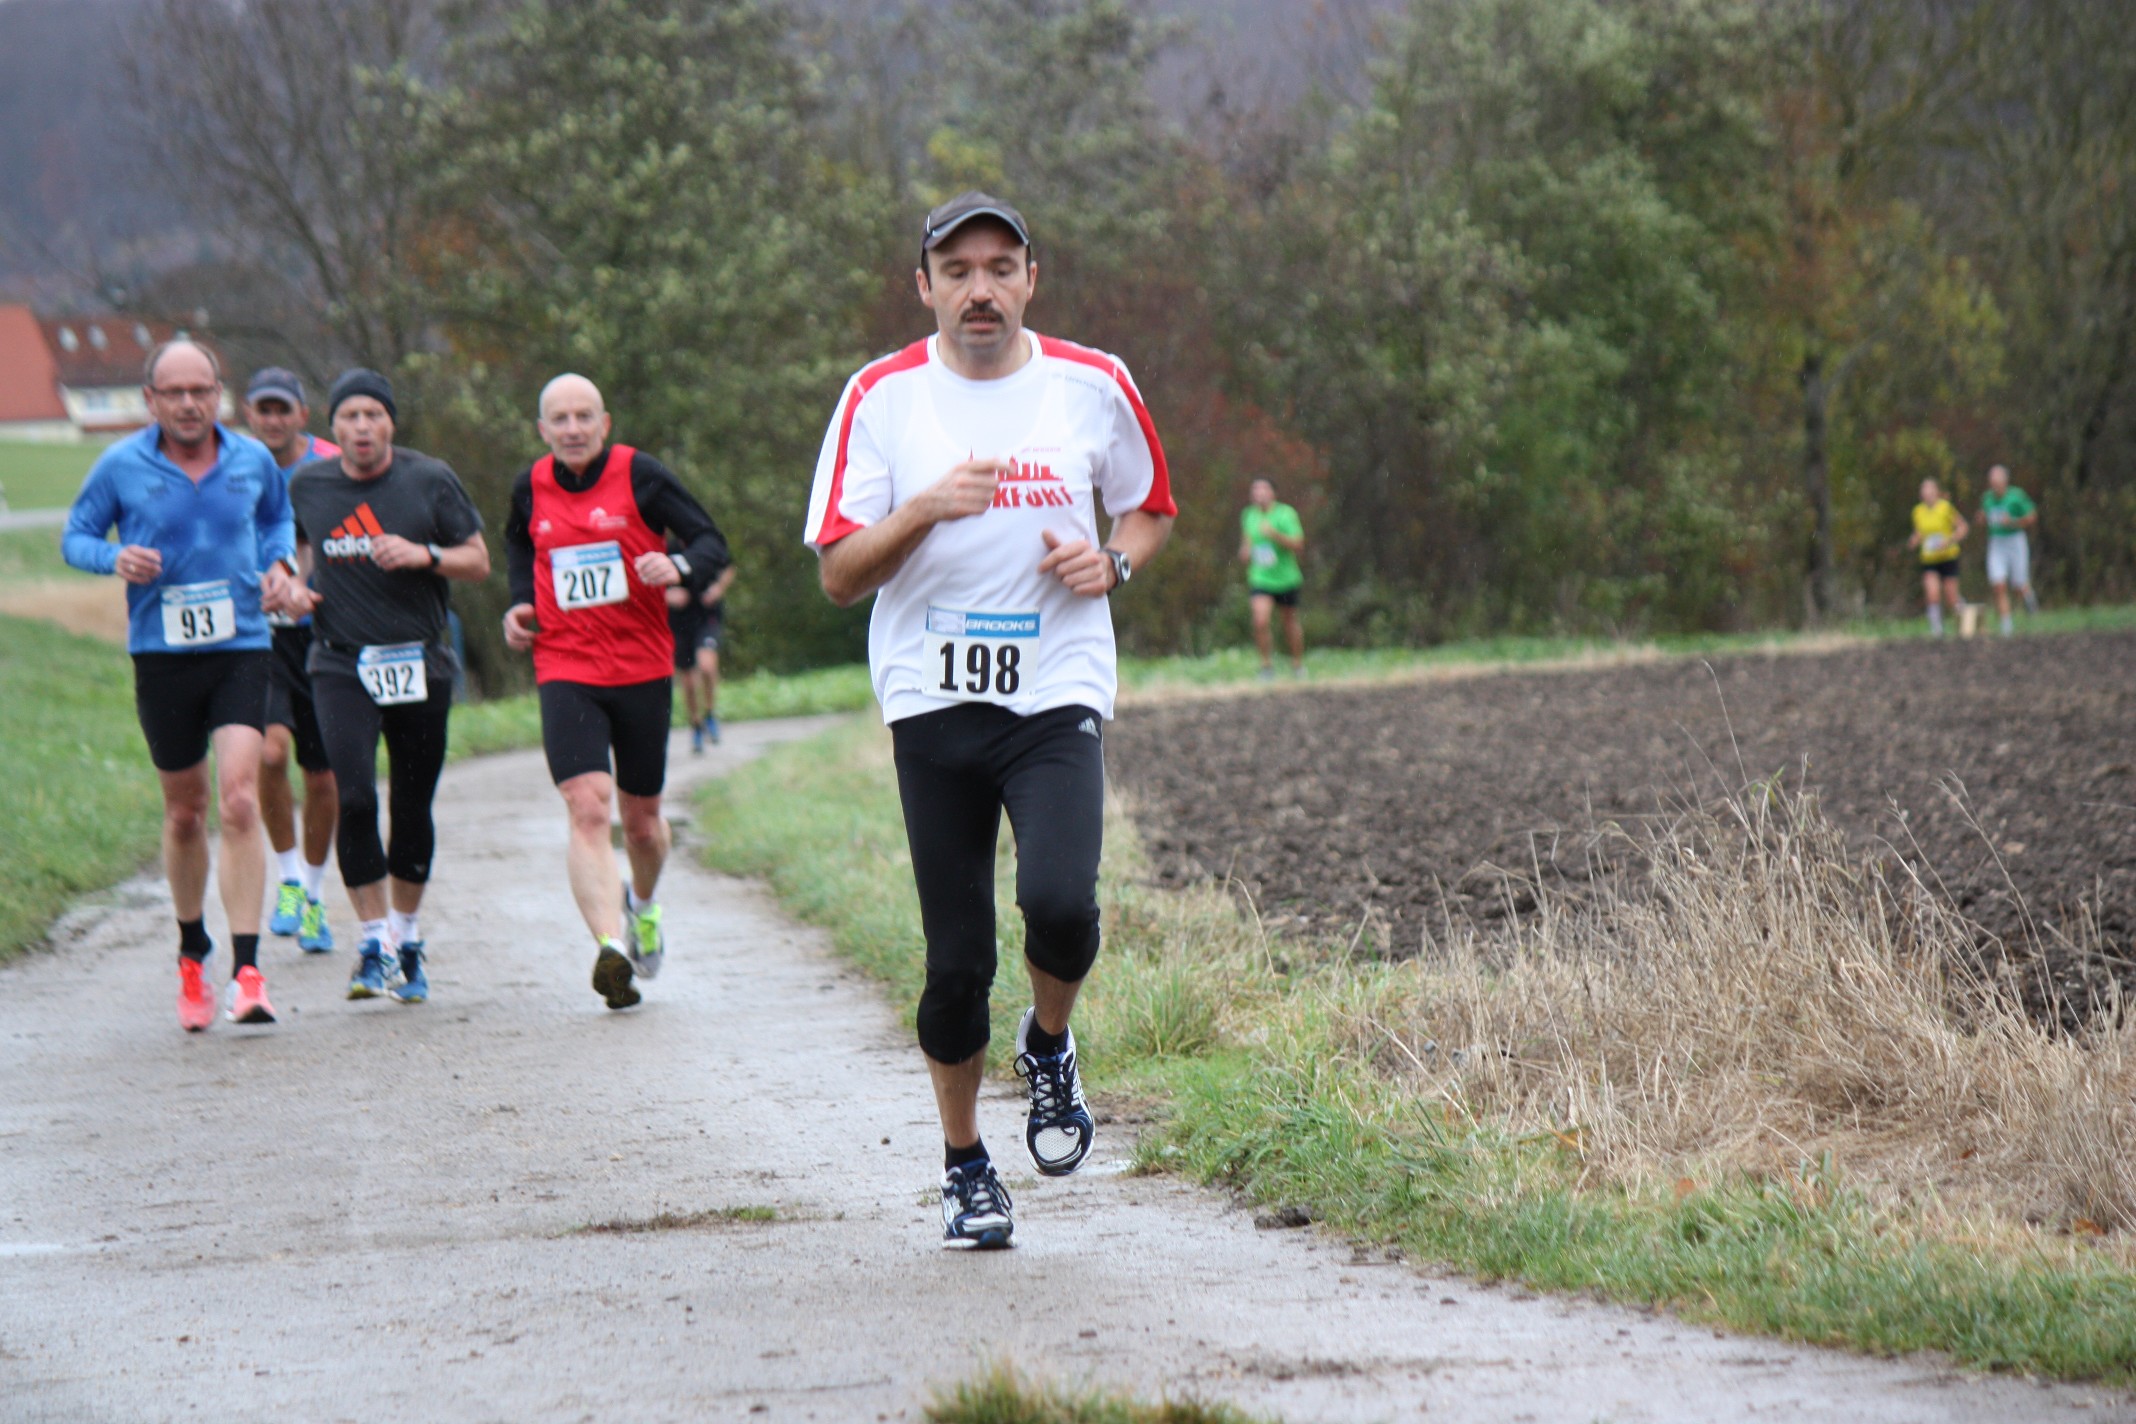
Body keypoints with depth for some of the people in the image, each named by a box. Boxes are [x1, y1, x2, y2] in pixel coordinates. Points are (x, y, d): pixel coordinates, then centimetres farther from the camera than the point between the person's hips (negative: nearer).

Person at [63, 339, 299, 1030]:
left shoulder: (253, 461, 3)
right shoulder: (120, 466, -2)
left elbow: (278, 515, 23)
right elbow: (75, 537, 7)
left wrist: (277, 562, 2)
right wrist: (115, 558, -14)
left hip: (241, 649, 0)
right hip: (161, 656, 0)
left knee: (239, 803, -16)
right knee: (185, 812, 11)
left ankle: (247, 973, -17)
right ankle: (192, 954, 33)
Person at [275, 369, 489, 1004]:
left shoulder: (430, 481, -1)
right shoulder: (307, 487, 4)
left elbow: (479, 562, 4)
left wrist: (424, 555, -14)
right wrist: (291, 589, 2)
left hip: (420, 666, 0)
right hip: (341, 666, 0)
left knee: (413, 808, 7)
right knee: (356, 799, -17)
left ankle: (406, 941, 25)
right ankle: (374, 944, -8)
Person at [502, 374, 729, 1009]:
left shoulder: (640, 475, -5)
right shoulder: (531, 488, 4)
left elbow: (712, 542, -3)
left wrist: (679, 568, -24)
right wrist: (521, 602, 9)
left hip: (643, 667, 0)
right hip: (565, 670, 0)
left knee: (641, 820, 12)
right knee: (587, 808, -20)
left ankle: (642, 904, 45)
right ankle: (611, 945, -31)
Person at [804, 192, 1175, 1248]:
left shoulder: (1093, 386, 4)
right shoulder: (883, 398, 1)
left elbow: (1151, 509, 20)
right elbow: (838, 574, 0)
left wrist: (1113, 562, -2)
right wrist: (926, 509, -17)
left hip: (1057, 694, 0)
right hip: (933, 702, 0)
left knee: (1060, 903, -23)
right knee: (956, 955, 0)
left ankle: (1049, 1045, 10)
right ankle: (964, 1167, 20)